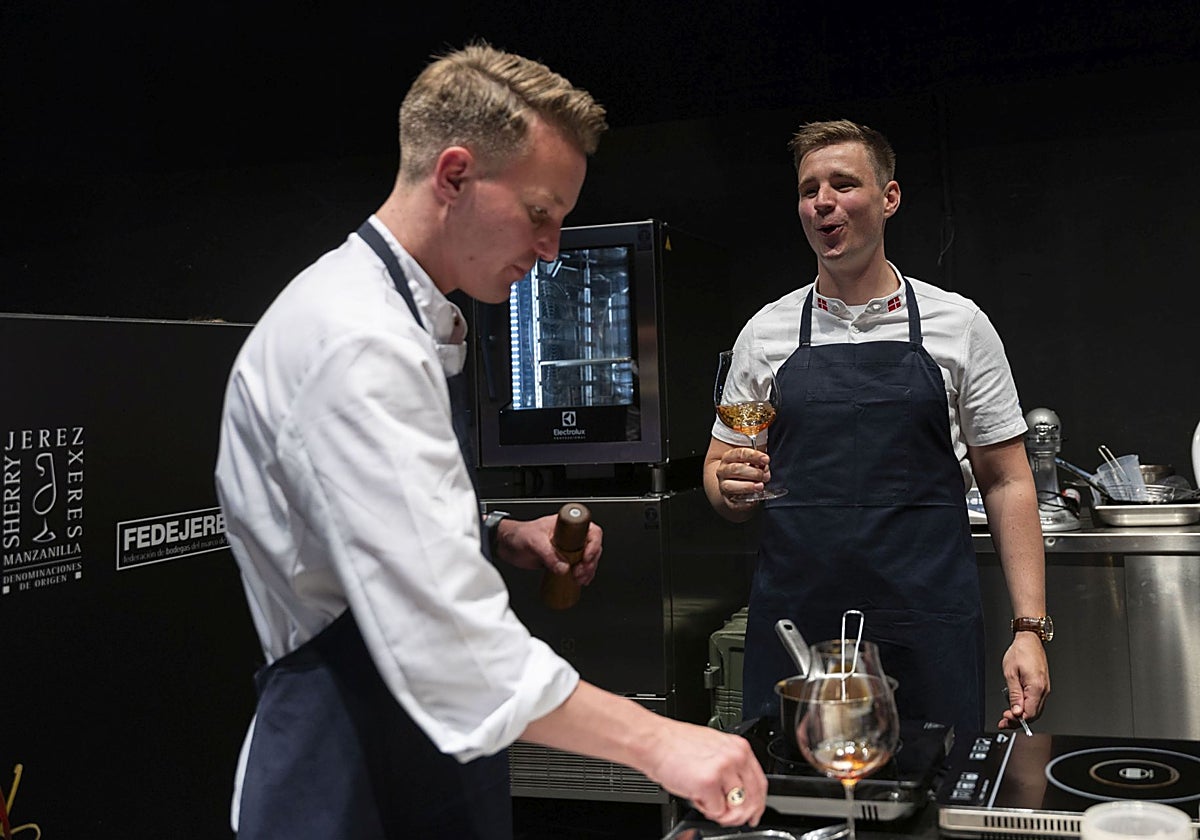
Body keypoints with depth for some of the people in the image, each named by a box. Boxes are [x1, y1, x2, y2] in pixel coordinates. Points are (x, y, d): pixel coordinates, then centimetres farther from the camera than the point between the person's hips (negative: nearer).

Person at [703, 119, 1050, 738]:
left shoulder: (959, 325, 4)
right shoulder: (764, 333, 8)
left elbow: (1006, 482, 5)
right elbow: (719, 471, 14)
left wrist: (1029, 628, -4)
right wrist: (731, 488, -11)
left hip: (926, 635, -1)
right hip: (791, 627, 1)